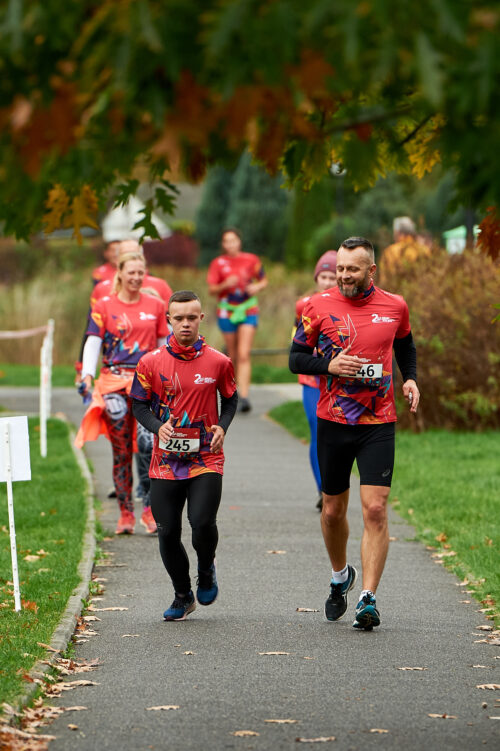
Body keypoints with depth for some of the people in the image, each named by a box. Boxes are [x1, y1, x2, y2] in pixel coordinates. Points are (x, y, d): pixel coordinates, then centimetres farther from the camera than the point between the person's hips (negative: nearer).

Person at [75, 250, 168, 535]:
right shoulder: (104, 306, 5)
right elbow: (93, 342, 2)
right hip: (114, 380, 0)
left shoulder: (156, 306, 9)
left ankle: (151, 510, -6)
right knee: (121, 451, 1)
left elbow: (166, 345, 15)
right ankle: (126, 514, 8)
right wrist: (88, 373, -12)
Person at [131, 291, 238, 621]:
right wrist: (158, 426, -13)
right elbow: (140, 405, 6)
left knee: (203, 522, -19)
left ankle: (207, 569, 15)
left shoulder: (218, 362, 0)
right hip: (166, 459, 1)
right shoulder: (151, 362, 0)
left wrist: (222, 427, -4)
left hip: (206, 458, -1)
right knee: (168, 532, 1)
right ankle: (183, 596, 23)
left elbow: (231, 399, 14)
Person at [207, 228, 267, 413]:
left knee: (244, 355, -13)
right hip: (227, 312, 1)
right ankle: (235, 390, 29)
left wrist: (256, 287, -9)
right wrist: (225, 285, -20)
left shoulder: (251, 260, 1)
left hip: (248, 310, -1)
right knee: (233, 356, 7)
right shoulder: (218, 263, 0)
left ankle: (244, 397, -20)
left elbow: (264, 281, 13)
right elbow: (211, 290, -2)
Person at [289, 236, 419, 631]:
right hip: (333, 422, 1)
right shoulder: (319, 306, -2)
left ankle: (368, 599, -11)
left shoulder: (394, 306, 2)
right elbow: (296, 358, 2)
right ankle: (340, 577, 38)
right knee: (334, 510, 11)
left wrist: (410, 378, 5)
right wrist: (329, 366, -16)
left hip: (379, 424, -1)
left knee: (375, 509, -12)